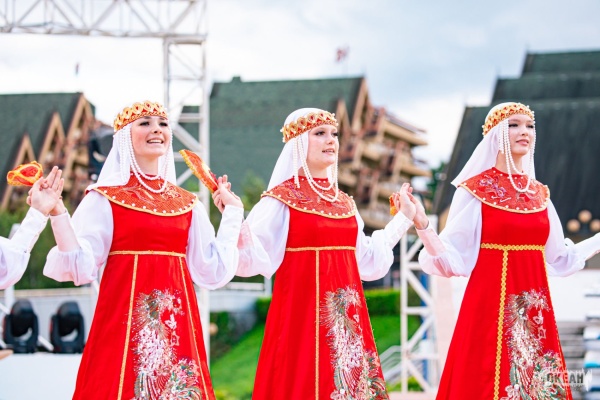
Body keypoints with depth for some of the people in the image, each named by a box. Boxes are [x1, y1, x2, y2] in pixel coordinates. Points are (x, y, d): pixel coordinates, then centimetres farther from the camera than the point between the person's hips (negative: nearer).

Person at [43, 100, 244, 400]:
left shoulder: (187, 204, 12)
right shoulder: (104, 199, -1)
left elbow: (213, 271, 9)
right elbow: (80, 268, -9)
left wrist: (232, 212, 15)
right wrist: (56, 213, -19)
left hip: (176, 322, 4)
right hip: (124, 319, -4)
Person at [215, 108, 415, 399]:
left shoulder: (344, 202, 14)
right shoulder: (280, 200, -5)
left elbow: (368, 261, 21)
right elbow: (253, 260, -13)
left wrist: (402, 218, 27)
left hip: (347, 317, 6)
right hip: (301, 311, -6)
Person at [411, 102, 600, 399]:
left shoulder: (539, 193, 11)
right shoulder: (474, 191, -4)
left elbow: (560, 258, 17)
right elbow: (453, 259, -8)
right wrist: (421, 225, -23)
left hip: (534, 309, 5)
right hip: (491, 304, -5)